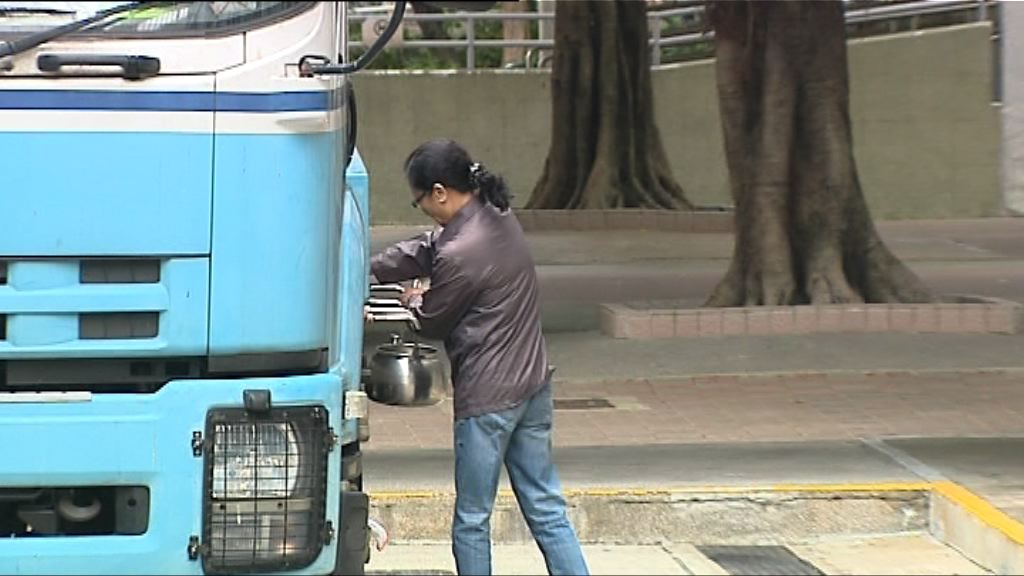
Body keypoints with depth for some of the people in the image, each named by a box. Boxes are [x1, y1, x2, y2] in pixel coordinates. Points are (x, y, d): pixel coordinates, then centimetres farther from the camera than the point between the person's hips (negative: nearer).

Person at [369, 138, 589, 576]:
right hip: (533, 385, 9)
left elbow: (433, 323, -6)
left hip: (487, 398, -9)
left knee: (472, 519, 6)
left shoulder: (460, 255, -22)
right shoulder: (497, 218, 5)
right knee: (546, 509, 11)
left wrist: (413, 298, 15)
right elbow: (424, 251, 16)